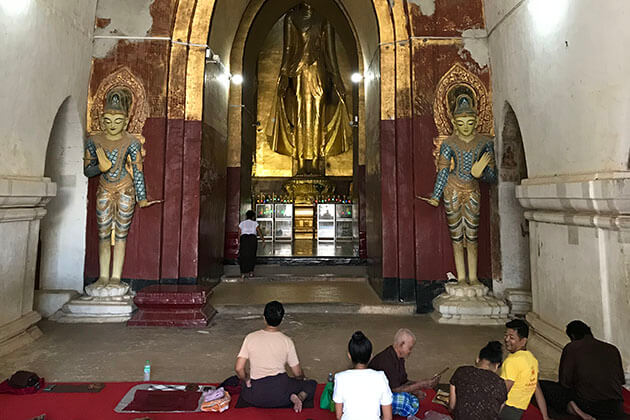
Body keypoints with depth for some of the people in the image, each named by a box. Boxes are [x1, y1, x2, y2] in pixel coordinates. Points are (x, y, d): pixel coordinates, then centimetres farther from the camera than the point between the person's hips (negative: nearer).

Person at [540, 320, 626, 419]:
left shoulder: (571, 348, -2)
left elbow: (564, 382, -1)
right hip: (616, 410, 5)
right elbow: (621, 380, 22)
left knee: (543, 385, 8)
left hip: (587, 405, -5)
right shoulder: (612, 349, 11)